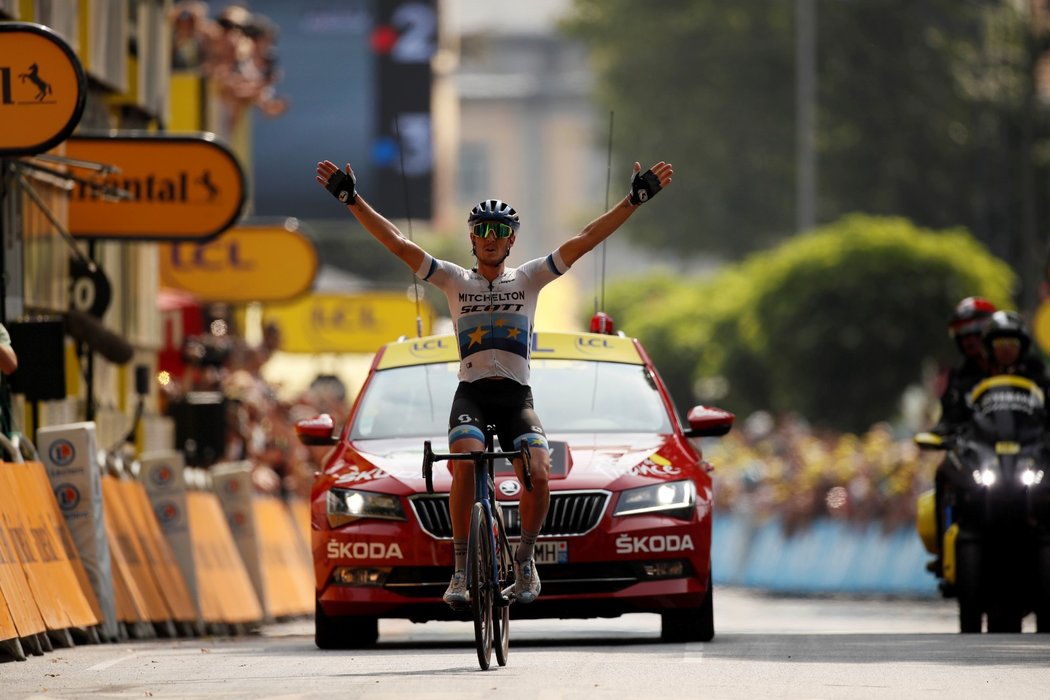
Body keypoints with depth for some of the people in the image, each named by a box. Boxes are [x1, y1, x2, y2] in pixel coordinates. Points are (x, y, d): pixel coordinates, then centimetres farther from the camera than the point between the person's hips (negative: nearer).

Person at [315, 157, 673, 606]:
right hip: (471, 392, -1)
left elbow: (584, 241, 4)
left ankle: (525, 556, 4)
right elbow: (397, 244, 2)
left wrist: (636, 198, -3)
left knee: (538, 474, -23)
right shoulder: (454, 280, 9)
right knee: (465, 466, -30)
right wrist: (352, 200, -7)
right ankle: (462, 567, -18)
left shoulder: (529, 278, 10)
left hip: (516, 395, 1)